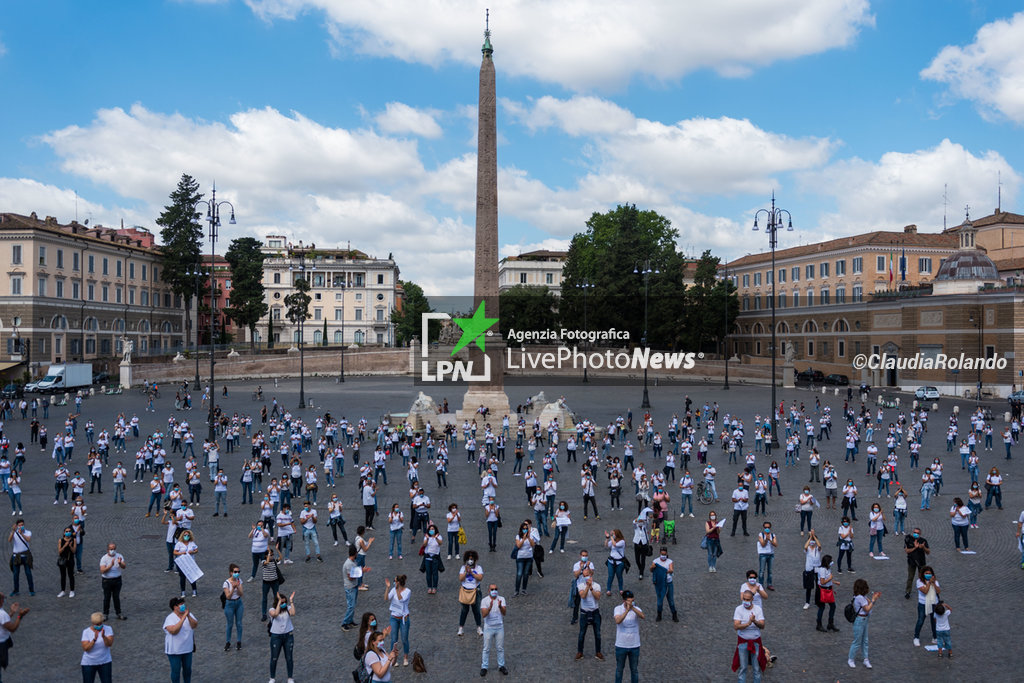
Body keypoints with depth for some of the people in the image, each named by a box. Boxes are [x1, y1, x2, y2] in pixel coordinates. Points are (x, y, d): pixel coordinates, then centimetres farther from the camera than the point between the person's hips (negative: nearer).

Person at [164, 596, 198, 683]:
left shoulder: (189, 615, -4)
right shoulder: (170, 618, -18)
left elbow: (194, 625, -18)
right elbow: (173, 631, -33)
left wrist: (188, 616, -32)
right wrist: (183, 618, -35)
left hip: (188, 649, 5)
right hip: (174, 650, -5)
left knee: (187, 669, 19)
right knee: (176, 671, 9)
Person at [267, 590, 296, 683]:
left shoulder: (288, 608, -4)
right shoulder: (272, 610, -9)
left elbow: (293, 613, -26)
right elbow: (276, 614, -33)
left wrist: (291, 601, -25)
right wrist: (279, 601, -33)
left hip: (288, 636, 2)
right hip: (276, 637, -1)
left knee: (289, 658, 9)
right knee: (274, 658, 9)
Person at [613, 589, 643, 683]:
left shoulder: (636, 609, -7)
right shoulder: (618, 609, -10)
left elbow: (642, 616, -30)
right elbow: (618, 621, -29)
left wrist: (632, 608, -47)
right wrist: (627, 610, -42)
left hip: (635, 645, 1)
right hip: (621, 645, -1)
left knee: (634, 669, 13)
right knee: (619, 669, 14)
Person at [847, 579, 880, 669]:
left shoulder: (863, 596, 4)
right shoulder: (860, 598, -25)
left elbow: (869, 603, 10)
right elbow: (867, 609, -20)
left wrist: (875, 598, -4)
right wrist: (873, 599, -16)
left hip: (864, 620, 9)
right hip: (859, 621, -9)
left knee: (864, 641, 16)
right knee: (857, 642, 4)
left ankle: (866, 660, 25)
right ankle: (850, 659, 19)